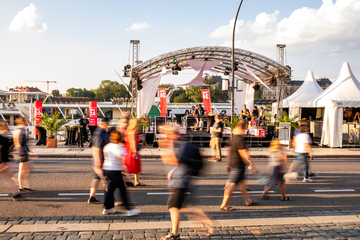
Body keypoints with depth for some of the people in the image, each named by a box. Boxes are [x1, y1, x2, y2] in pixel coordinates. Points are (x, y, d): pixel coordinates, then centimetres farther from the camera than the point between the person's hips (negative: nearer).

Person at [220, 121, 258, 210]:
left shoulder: (233, 138, 9)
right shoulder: (239, 139, -21)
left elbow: (230, 152, 16)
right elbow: (244, 155, -21)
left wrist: (229, 164, 23)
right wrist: (251, 166, -15)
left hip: (233, 163, 10)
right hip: (238, 165, -10)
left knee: (242, 182, 21)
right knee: (232, 184, -5)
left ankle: (248, 201, 35)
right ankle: (224, 205, 0)